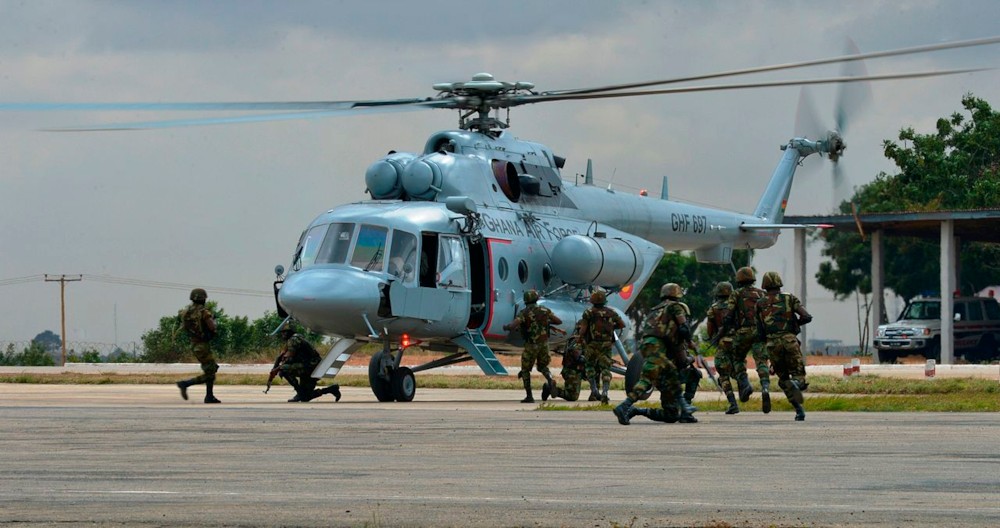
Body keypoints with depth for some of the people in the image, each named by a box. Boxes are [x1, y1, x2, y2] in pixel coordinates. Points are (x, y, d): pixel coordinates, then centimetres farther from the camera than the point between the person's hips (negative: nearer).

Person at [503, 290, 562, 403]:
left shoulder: (524, 313, -11)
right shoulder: (545, 310, 2)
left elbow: (512, 326, -22)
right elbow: (559, 321, 8)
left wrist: (505, 326, 1)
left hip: (531, 345, -4)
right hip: (544, 343, 4)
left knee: (525, 370, 12)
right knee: (542, 367, 22)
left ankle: (529, 396, 9)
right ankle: (550, 380, -10)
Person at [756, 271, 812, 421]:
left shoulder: (760, 305, 12)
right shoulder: (790, 299, 9)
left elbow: (760, 332, 13)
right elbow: (807, 317, -1)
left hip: (773, 345, 1)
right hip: (790, 341, -1)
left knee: (784, 379, 16)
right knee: (799, 376, 6)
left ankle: (799, 410, 0)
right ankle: (796, 384, -32)